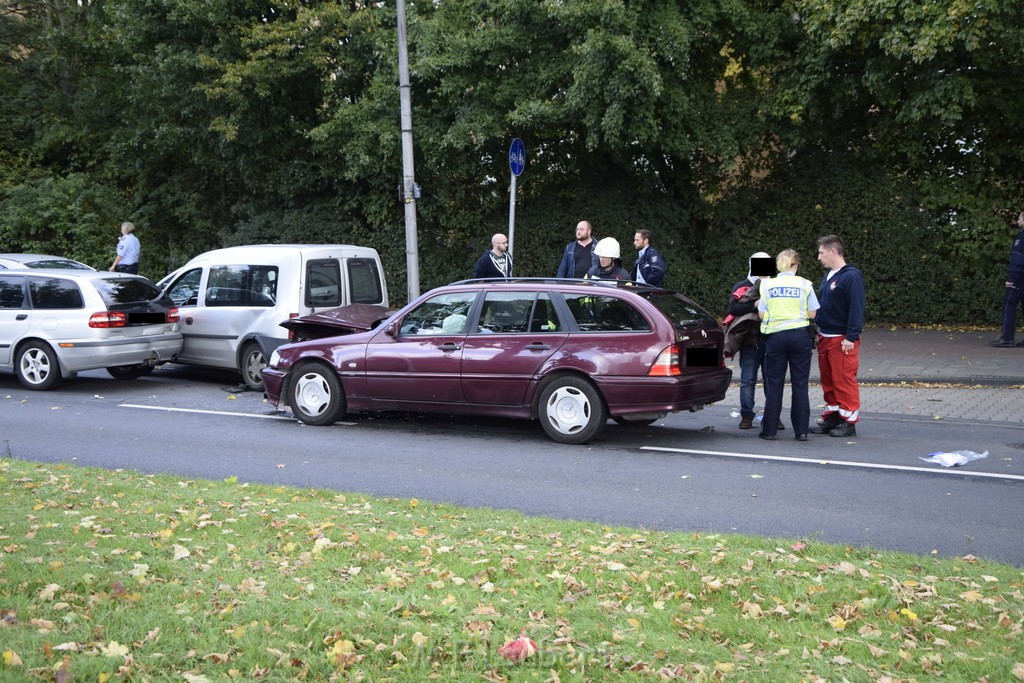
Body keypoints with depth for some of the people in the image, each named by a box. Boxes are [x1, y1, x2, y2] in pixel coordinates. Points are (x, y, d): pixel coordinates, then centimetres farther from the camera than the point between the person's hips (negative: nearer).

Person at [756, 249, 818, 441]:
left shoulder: (767, 284, 3)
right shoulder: (804, 284, 0)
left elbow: (761, 314, 2)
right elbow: (812, 313, 1)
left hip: (775, 336, 1)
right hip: (800, 336, -1)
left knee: (773, 384, 6)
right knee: (800, 384, 4)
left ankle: (769, 430, 8)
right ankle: (801, 431, 5)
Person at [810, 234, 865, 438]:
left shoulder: (851, 276, -12)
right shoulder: (828, 276, 15)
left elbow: (856, 309, -17)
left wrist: (851, 337, -20)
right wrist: (819, 332, 15)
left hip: (842, 340, -9)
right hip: (824, 337, 9)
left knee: (844, 381, -4)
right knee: (828, 381, 13)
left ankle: (849, 422, 4)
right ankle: (831, 417, 22)